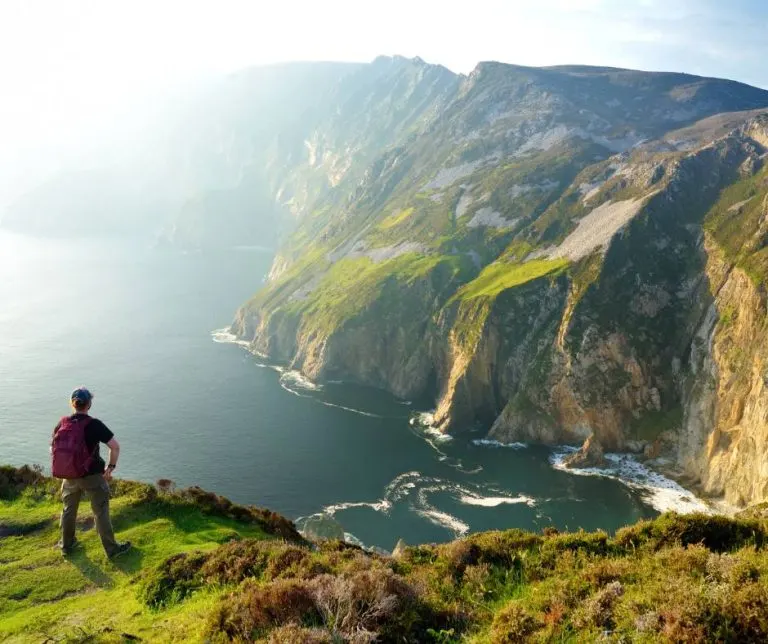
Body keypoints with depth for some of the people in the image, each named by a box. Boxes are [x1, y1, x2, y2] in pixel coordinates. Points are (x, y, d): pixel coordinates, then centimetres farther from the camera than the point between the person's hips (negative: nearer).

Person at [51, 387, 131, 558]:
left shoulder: (61, 424, -4)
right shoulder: (94, 424, -18)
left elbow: (53, 448, 8)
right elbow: (115, 446, -19)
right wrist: (111, 467, -6)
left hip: (69, 476, 5)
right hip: (92, 476, -4)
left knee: (69, 510, 23)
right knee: (101, 513, 6)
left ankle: (67, 545, 40)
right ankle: (112, 549, 15)